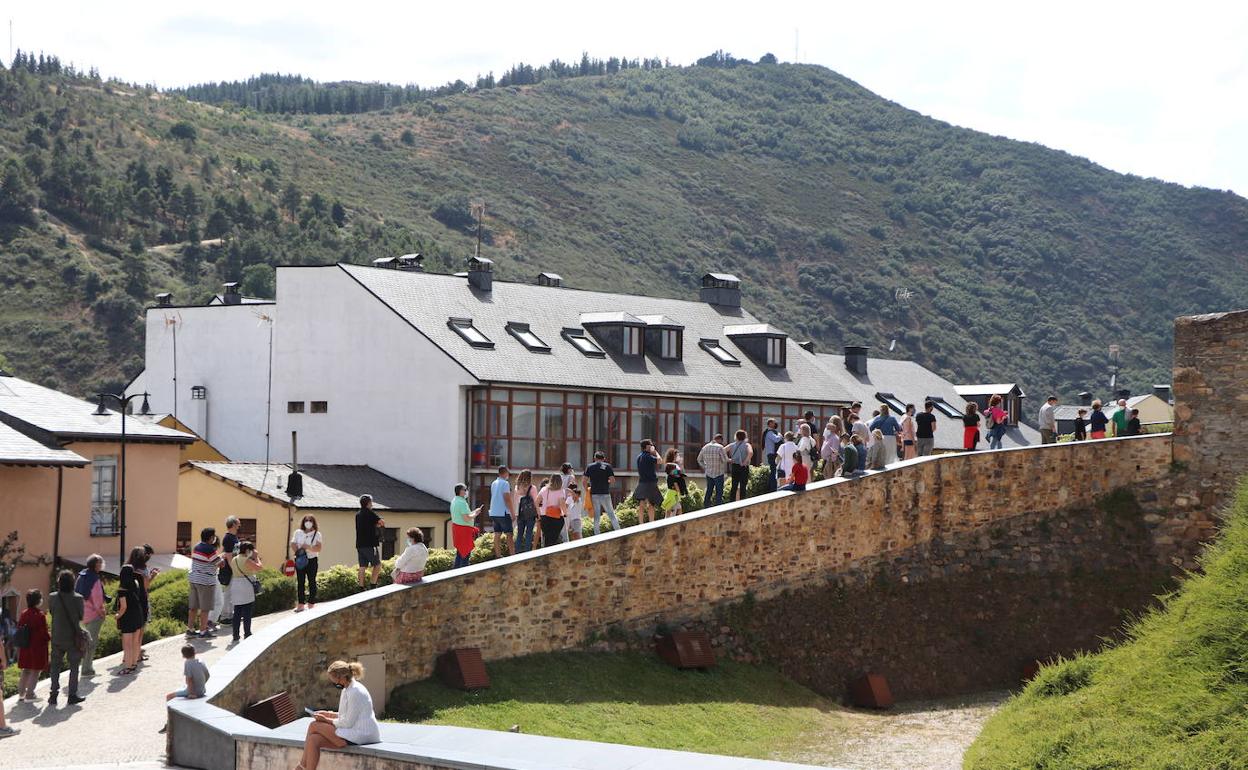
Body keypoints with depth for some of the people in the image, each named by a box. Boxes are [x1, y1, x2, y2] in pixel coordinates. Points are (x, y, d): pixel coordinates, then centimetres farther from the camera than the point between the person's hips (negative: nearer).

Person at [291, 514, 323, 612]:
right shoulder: (298, 533, 9)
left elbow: (318, 548, -9)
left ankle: (311, 604, 4)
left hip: (312, 560, -2)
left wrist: (308, 547, -22)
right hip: (300, 560, 2)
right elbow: (293, 544, 4)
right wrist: (298, 551, -15)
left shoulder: (317, 534, 1)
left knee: (312, 582, 1)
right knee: (300, 582, 3)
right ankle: (300, 604, 7)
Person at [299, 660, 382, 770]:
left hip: (361, 735, -10)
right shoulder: (347, 689, 13)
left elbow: (348, 723, -17)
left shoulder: (355, 692, -18)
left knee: (314, 726, -10)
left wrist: (327, 720, -6)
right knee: (314, 740, -6)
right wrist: (328, 714, 9)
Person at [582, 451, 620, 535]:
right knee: (611, 514, 7)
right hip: (605, 494, -1)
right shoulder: (607, 466, -1)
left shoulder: (589, 467, 5)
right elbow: (612, 480, -8)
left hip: (594, 494, 1)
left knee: (596, 516, 6)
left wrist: (587, 490, 11)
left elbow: (585, 481, -1)